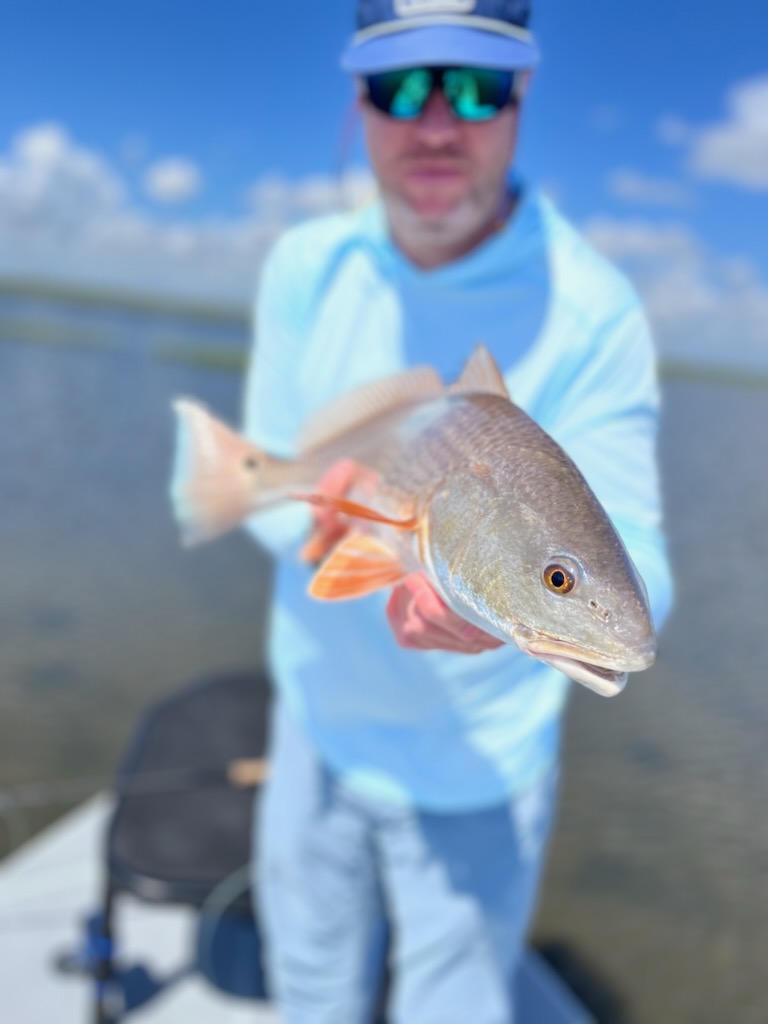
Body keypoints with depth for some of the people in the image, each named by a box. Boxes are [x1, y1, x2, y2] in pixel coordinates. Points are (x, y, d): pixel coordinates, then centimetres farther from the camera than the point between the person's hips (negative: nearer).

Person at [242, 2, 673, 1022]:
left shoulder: (590, 309, -21)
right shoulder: (305, 266, -8)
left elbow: (635, 577, -25)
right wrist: (316, 514, -28)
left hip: (476, 763, -3)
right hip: (317, 720, 4)